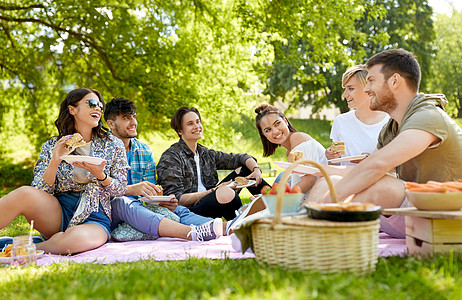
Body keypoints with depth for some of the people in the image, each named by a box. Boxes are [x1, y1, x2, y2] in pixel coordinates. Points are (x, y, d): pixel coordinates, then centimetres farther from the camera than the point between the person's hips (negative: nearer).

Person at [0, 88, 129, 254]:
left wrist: (101, 175, -14)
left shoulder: (113, 145, 9)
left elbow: (120, 190, 7)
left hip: (94, 219, 0)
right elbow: (40, 192, 1)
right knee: (24, 193, -32)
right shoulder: (51, 147, 8)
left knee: (79, 238, -38)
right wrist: (54, 162, -15)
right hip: (57, 213, 1)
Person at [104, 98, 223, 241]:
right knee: (122, 202, -37)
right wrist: (130, 189, -30)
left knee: (177, 209, -20)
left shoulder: (145, 151, 13)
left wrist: (163, 200, -13)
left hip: (139, 206, 5)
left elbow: (149, 193, 10)